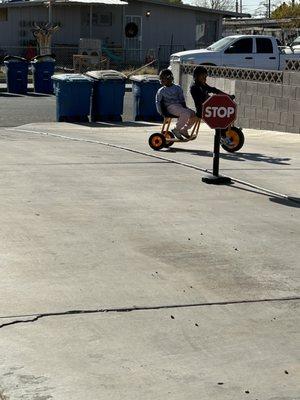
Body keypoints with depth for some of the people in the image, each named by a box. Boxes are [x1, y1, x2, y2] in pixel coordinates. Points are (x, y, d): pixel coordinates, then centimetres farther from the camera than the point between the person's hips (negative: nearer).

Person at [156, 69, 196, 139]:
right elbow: (158, 102, 9)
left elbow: (182, 99, 18)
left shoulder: (177, 88, 18)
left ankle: (184, 130, 1)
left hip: (180, 106, 5)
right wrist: (161, 113, -2)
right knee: (186, 114, -32)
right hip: (171, 107, -5)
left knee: (193, 115, -17)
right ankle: (176, 130, -18)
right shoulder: (161, 91, 9)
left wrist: (184, 106, 1)